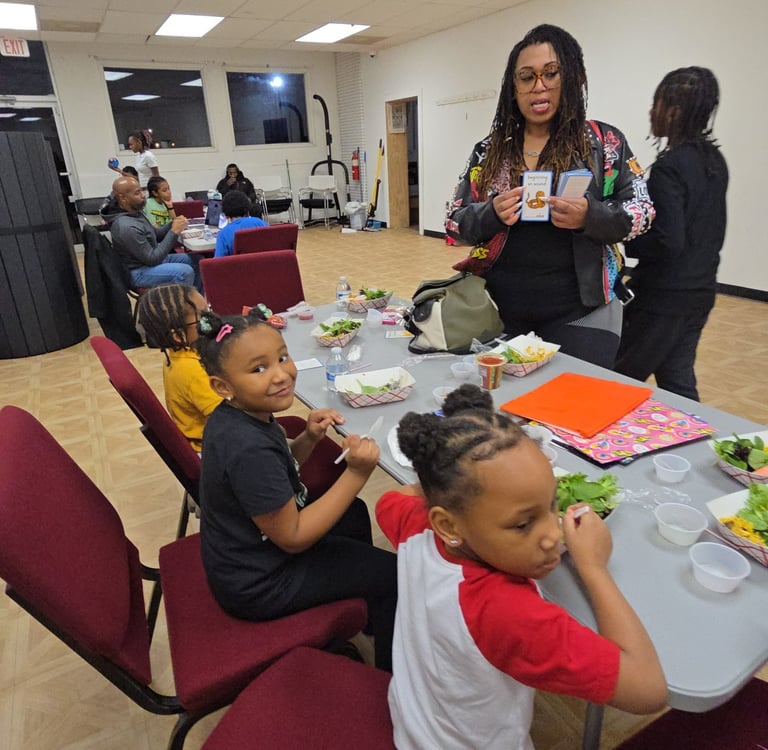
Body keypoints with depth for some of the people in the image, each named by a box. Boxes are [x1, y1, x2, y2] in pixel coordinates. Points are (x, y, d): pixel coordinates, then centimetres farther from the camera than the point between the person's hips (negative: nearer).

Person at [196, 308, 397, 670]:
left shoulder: (236, 415, -9)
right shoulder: (249, 449, -36)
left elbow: (277, 470, 8)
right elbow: (293, 538, -27)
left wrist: (309, 438, -12)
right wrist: (356, 474, -30)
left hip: (245, 552, 9)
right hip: (259, 584, -9)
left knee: (354, 514, 25)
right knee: (392, 573, 0)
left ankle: (363, 616, 46)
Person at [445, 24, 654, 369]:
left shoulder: (604, 141, 0)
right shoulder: (489, 150, 5)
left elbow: (641, 210, 0)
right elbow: (455, 221, 4)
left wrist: (591, 216, -20)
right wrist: (491, 214, -17)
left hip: (579, 314, -1)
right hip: (501, 310, 2)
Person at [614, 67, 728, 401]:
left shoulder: (669, 166, -17)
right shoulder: (714, 159, 10)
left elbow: (666, 242, -22)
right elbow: (712, 231, 16)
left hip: (665, 295, -9)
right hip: (700, 289, 9)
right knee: (678, 379, 14)